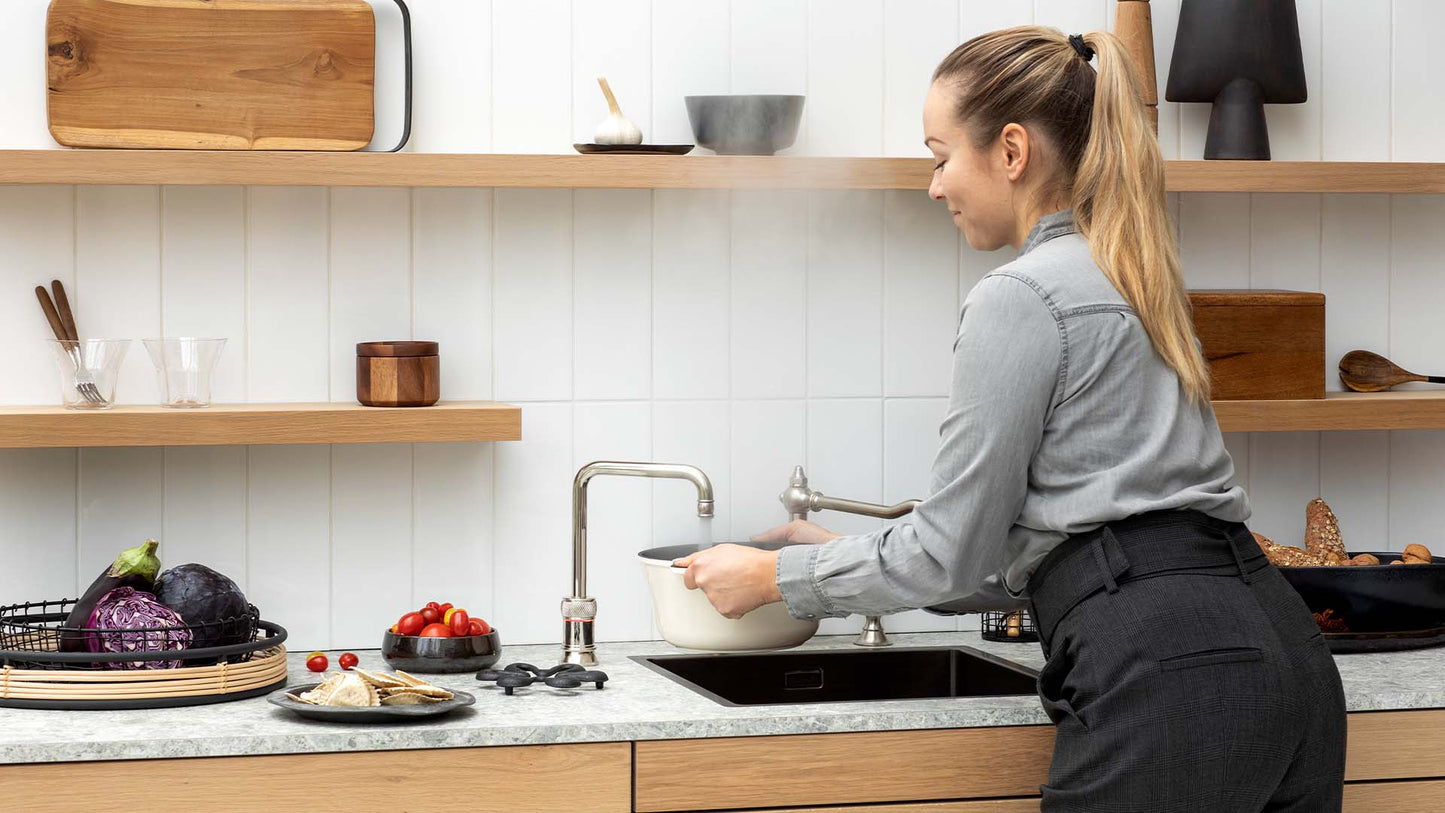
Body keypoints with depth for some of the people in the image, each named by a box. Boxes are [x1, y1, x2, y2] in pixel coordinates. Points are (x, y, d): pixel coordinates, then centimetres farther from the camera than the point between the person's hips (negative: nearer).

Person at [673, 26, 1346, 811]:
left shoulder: (1021, 296, -6)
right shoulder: (1125, 279, 22)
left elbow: (953, 551, -4)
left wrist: (775, 576, 9)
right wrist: (840, 556, 29)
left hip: (1166, 674, -9)